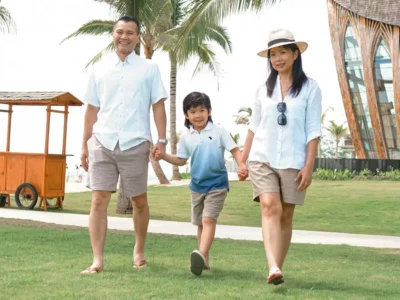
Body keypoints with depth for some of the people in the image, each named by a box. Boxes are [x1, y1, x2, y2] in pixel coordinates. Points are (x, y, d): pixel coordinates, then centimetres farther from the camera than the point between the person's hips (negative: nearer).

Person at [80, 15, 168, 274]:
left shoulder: (149, 69, 6)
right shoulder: (99, 71, 12)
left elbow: (158, 105, 3)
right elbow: (92, 109, 14)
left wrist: (162, 140, -6)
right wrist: (85, 144, 12)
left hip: (135, 143, -1)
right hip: (102, 143, 2)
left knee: (139, 201, 10)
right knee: (99, 200, -5)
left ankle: (139, 250, 29)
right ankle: (98, 260, -3)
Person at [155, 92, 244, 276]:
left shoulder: (219, 132, -6)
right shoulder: (186, 137, 3)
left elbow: (234, 150, -5)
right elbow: (181, 160, 11)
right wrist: (164, 156, -5)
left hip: (217, 185, -5)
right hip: (197, 186, 5)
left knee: (208, 219, -20)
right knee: (200, 224, 12)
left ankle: (201, 255, -32)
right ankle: (204, 260, 22)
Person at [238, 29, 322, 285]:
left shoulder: (309, 88, -1)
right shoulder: (264, 89, 9)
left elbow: (313, 130, -3)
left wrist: (309, 166, -9)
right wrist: (243, 159, 11)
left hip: (293, 162, -1)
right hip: (262, 158, 2)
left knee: (286, 216, 4)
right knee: (270, 208, -17)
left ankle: (278, 268, 17)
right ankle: (273, 268, -27)